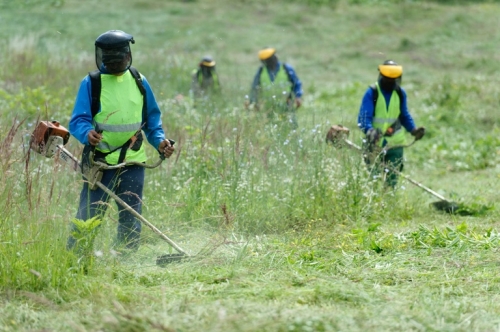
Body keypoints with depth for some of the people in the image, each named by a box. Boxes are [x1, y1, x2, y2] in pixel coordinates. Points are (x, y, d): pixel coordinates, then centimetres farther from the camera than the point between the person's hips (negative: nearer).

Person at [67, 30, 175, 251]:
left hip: (132, 162, 3)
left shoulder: (139, 82, 7)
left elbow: (152, 117, 17)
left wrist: (159, 141, 0)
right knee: (88, 218, -6)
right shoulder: (91, 83, -4)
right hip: (100, 162, -3)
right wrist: (87, 133, -31)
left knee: (131, 221, 7)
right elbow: (78, 120, -9)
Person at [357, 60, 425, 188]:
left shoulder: (400, 93, 4)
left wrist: (413, 129, -5)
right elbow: (364, 117, -15)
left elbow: (404, 116, 14)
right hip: (375, 144, -3)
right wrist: (369, 130, -36)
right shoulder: (372, 93, -9)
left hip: (395, 144, 3)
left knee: (392, 179, 3)